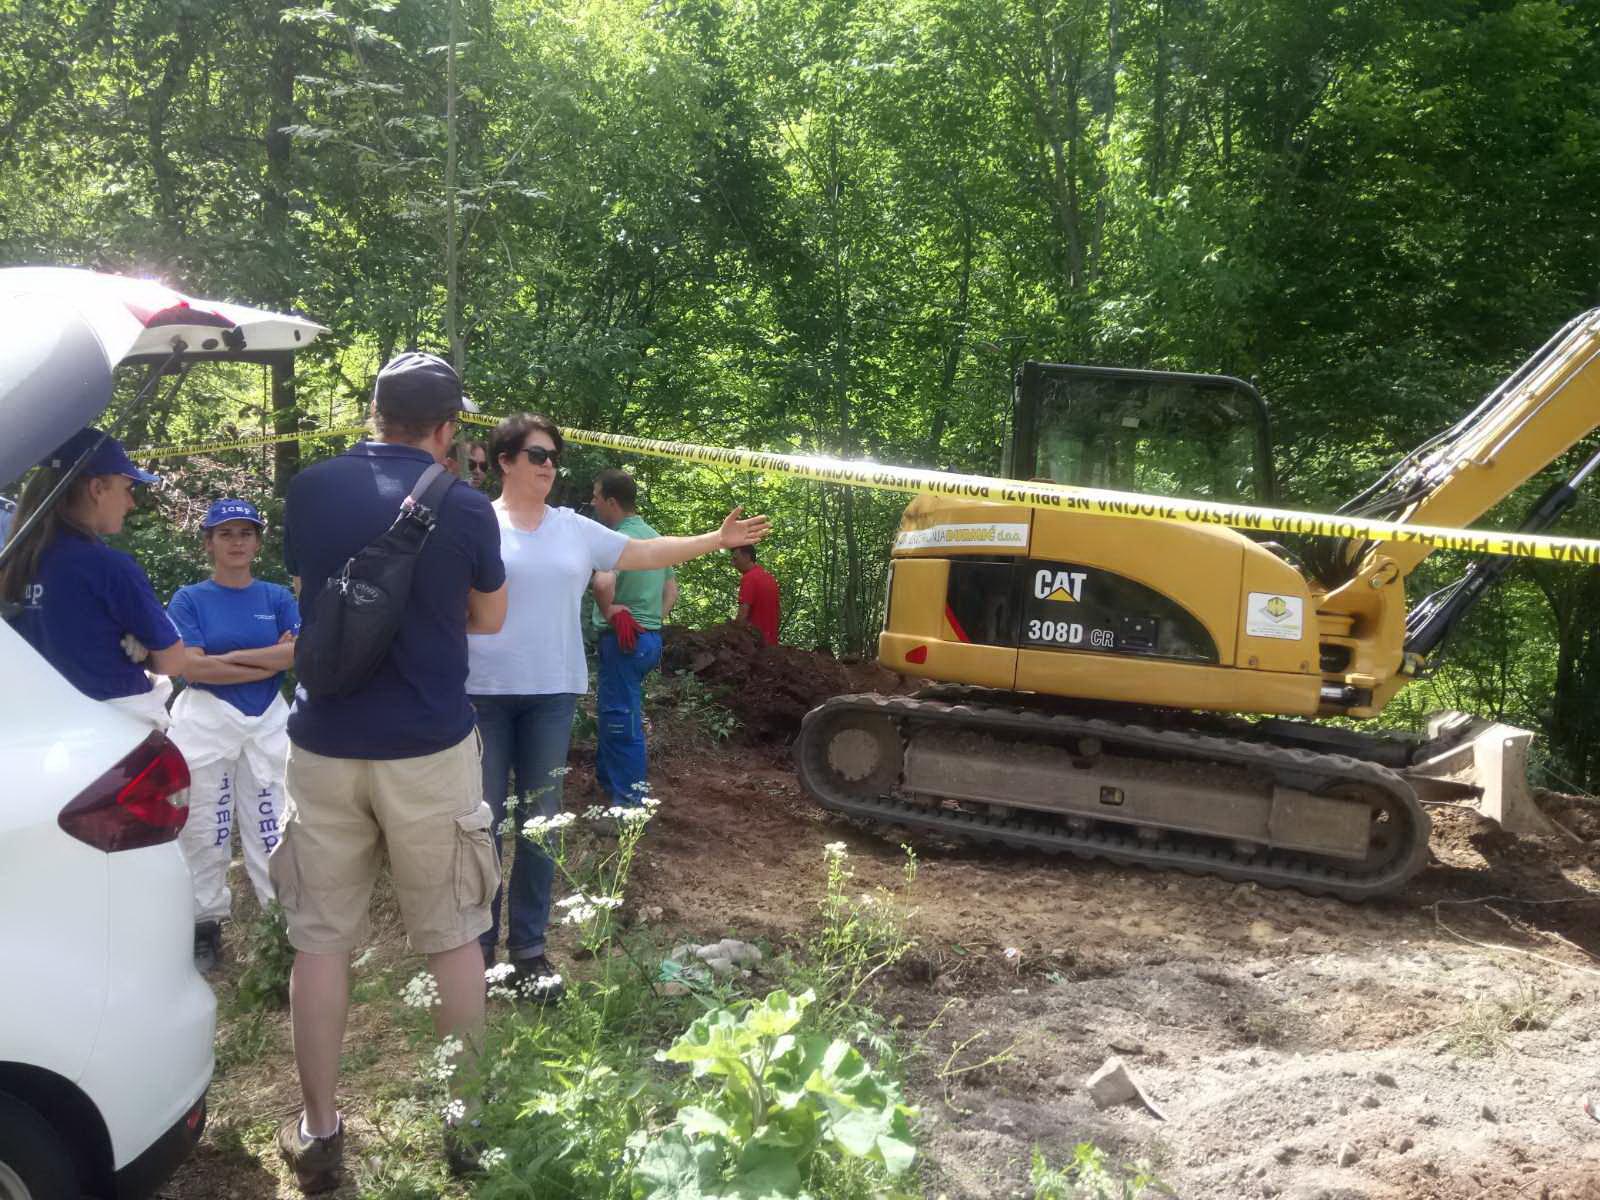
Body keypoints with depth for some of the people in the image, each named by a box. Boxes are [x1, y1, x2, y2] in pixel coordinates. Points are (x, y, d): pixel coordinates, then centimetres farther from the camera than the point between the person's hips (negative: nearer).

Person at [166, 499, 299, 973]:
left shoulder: (277, 597, 7)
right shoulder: (189, 599, 2)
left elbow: (301, 653, -7)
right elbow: (192, 667, -10)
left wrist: (232, 656, -13)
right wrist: (270, 660, -11)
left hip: (268, 721, 1)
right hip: (206, 721, -1)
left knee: (271, 826, 1)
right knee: (204, 828, 2)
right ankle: (206, 930, 13)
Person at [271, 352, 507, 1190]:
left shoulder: (309, 490, 0)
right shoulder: (464, 508, -8)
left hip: (323, 748, 2)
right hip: (429, 751, -2)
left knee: (320, 942, 12)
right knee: (453, 941, 12)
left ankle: (319, 1134, 19)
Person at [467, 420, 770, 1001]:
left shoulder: (575, 529, 9)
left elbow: (647, 553, 13)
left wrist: (718, 539, 9)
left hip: (551, 694, 4)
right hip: (483, 692, -4)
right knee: (483, 822, 2)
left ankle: (529, 947, 17)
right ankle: (477, 946, 14)